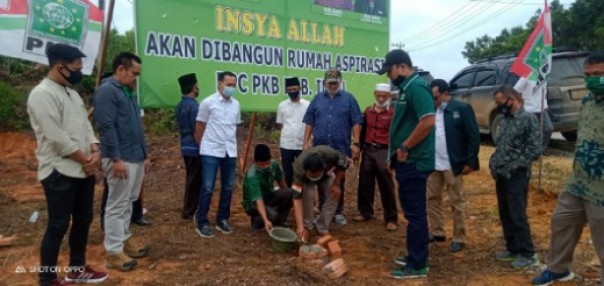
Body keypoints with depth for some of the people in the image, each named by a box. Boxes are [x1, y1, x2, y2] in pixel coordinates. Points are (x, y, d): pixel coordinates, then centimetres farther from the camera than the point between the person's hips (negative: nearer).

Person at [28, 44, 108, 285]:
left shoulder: (71, 92, 15)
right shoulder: (42, 94, -15)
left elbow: (85, 124, 13)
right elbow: (57, 137, -20)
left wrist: (95, 152, -4)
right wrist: (85, 159, -12)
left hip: (83, 170, 9)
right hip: (60, 173, -9)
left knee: (83, 220, 16)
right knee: (58, 226, -1)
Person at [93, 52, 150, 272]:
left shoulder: (128, 92, 17)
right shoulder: (107, 91, -12)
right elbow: (107, 127, -19)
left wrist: (145, 154, 19)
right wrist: (116, 159, -22)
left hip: (136, 157, 9)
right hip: (121, 159, -9)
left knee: (128, 203, 16)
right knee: (117, 205, -2)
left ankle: (125, 238, 28)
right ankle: (114, 252, 5)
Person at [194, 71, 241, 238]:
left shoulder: (236, 104, 7)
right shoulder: (208, 102, -7)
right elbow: (199, 127, 0)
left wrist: (231, 144, 15)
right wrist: (201, 146, 7)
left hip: (230, 152, 5)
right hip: (211, 152, -5)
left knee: (228, 187, 10)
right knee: (207, 188, -1)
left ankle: (222, 220, 23)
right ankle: (202, 223, 9)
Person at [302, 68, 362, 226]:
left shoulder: (349, 99, 2)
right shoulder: (317, 99, 8)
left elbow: (356, 123, -1)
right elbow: (309, 122, 7)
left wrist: (356, 144, -8)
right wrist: (306, 142, 1)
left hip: (341, 148, -2)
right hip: (320, 148, 2)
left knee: (339, 182, 7)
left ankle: (338, 212, 19)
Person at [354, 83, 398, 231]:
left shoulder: (393, 113, -3)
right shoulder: (368, 111, 11)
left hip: (384, 152, -4)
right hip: (368, 150, 5)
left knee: (386, 186, 0)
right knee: (364, 183, 9)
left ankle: (391, 218, 8)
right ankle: (365, 212, 25)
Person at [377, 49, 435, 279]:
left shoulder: (416, 87, -15)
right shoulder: (406, 88, 16)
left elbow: (428, 121, -26)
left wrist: (405, 147, -19)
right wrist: (396, 153, 17)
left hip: (413, 162, -10)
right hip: (407, 161, 10)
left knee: (415, 213, -3)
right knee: (412, 211, 16)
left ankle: (418, 265, 7)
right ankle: (414, 256, 28)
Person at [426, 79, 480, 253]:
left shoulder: (462, 108, -8)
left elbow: (474, 136, -9)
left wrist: (470, 162, -12)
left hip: (452, 165, -5)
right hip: (433, 164, 6)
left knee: (456, 202, 5)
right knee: (433, 198, 13)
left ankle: (459, 238, 15)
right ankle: (437, 233, 27)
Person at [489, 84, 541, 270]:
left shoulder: (528, 119, -11)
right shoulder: (506, 119, 11)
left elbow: (534, 150, -16)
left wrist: (513, 166, -17)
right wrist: (494, 164, 4)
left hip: (517, 176, -7)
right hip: (501, 175, 7)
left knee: (518, 215, -2)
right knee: (505, 215, 13)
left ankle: (527, 254, 11)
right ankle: (513, 249, 25)